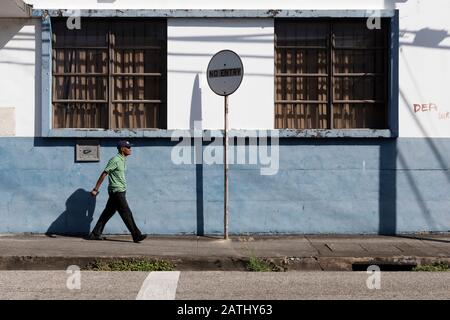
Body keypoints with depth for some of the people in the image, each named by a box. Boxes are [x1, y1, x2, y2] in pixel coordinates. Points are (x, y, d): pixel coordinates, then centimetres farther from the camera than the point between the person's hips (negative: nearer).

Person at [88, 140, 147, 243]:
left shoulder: (123, 160, 14)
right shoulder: (115, 160, -15)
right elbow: (104, 174, -15)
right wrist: (95, 189, -15)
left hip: (120, 191, 9)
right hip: (117, 191, -9)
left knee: (107, 213, 12)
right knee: (126, 214, -5)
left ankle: (95, 234, 17)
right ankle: (136, 235, -1)